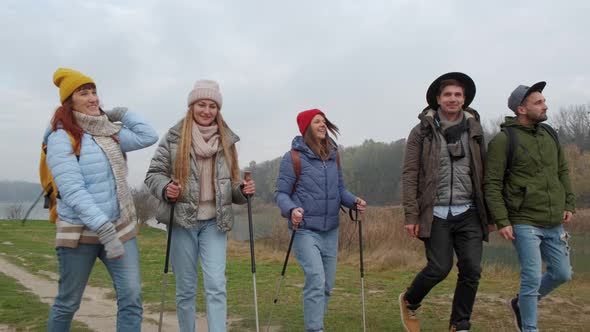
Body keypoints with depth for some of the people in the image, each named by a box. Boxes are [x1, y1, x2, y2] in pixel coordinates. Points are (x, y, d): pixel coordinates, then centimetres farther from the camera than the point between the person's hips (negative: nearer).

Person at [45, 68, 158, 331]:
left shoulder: (109, 132, 9)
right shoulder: (61, 137, -10)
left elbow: (148, 136, 4)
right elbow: (72, 191, -20)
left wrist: (122, 113, 8)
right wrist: (104, 230, -26)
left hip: (120, 226, 5)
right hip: (81, 231, -5)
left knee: (131, 298, -1)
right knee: (68, 302, 10)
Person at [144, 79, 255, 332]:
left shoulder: (227, 141, 7)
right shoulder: (174, 137, -3)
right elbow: (154, 174, 0)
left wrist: (242, 191, -7)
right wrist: (165, 189, -20)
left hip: (214, 222, 2)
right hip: (182, 221, -1)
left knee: (216, 285, -6)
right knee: (186, 288, 9)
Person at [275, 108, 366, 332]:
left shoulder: (334, 155, 7)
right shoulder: (294, 157, -8)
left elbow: (340, 188, 13)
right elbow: (281, 193, -7)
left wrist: (354, 201, -6)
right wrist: (291, 210, -26)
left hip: (330, 230, 6)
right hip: (305, 230, -6)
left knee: (327, 284, 13)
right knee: (316, 281, -15)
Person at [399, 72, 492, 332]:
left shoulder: (474, 130, 8)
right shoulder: (422, 132, -2)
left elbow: (482, 174, 11)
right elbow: (410, 175, -5)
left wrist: (489, 212, 10)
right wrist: (411, 216, -10)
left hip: (468, 213, 4)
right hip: (436, 213, -3)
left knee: (472, 269, 1)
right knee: (440, 268, -5)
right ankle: (409, 302, 26)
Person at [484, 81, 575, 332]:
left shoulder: (549, 133, 10)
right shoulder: (503, 140, -11)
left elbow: (563, 170, 18)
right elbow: (492, 184, -12)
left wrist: (570, 204, 9)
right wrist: (502, 221, -16)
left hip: (554, 223, 7)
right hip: (525, 223, -7)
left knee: (562, 274, 13)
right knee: (532, 278, -5)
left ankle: (520, 303, 34)